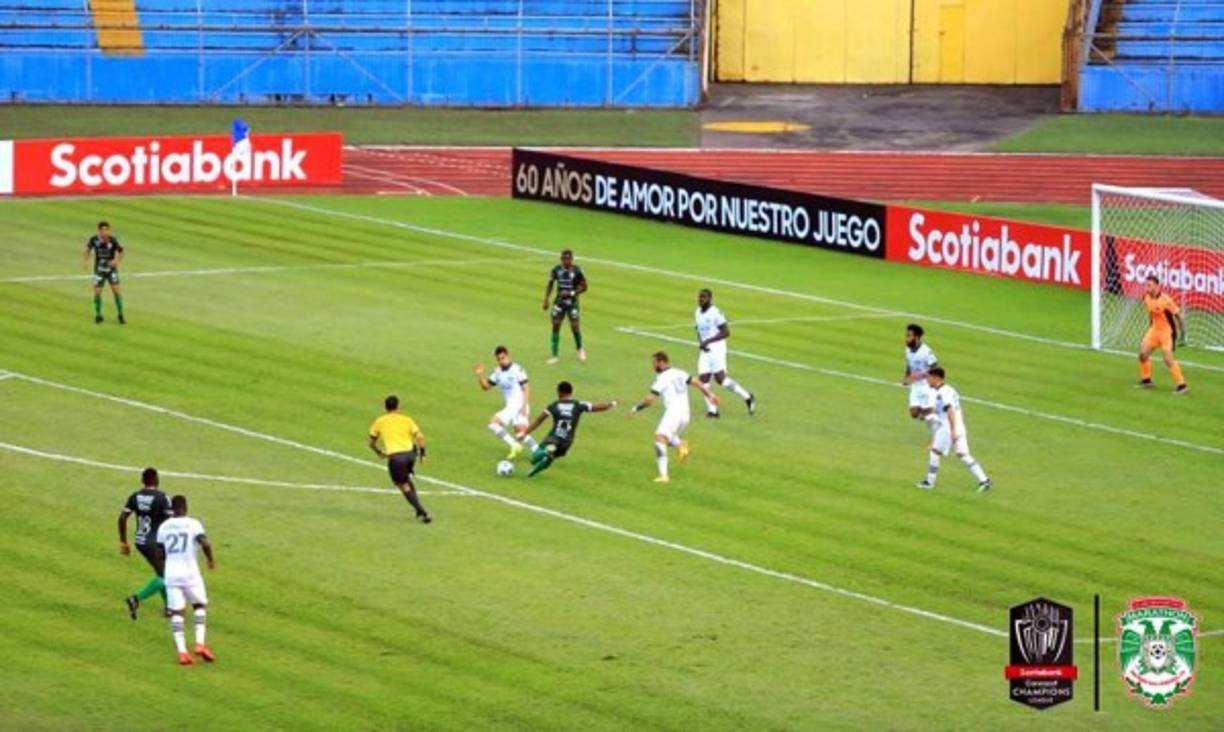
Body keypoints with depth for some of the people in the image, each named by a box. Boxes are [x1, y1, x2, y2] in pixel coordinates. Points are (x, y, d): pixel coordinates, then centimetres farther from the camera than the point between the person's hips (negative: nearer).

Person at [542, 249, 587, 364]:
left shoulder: (577, 271, -13)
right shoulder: (556, 270, -4)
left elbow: (584, 286, -6)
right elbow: (550, 284, 10)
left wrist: (572, 293, -19)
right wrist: (546, 300, 4)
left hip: (572, 302, -3)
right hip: (559, 301, 3)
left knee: (575, 326, -5)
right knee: (555, 325, -3)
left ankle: (580, 349, 26)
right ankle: (555, 355, 5)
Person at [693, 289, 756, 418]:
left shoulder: (715, 313, -14)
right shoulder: (698, 313, 10)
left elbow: (726, 332, -17)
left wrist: (708, 341, -21)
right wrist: (700, 342, 2)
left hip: (716, 348, -8)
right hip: (705, 350, 8)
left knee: (720, 378, -14)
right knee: (703, 378, -2)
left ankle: (747, 397, 1)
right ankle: (712, 410, 4)